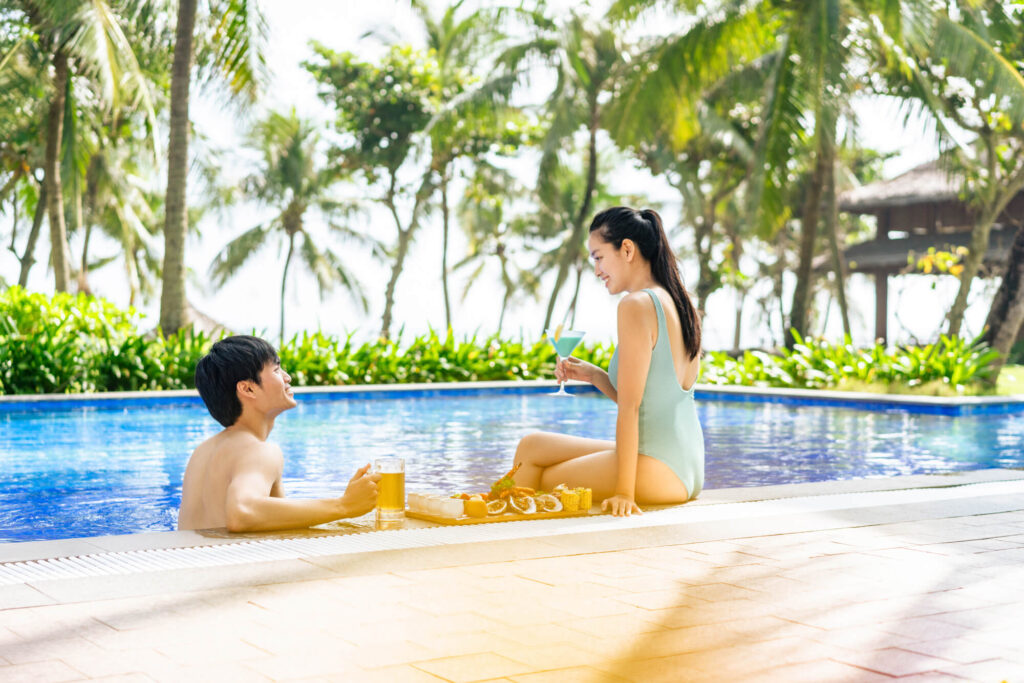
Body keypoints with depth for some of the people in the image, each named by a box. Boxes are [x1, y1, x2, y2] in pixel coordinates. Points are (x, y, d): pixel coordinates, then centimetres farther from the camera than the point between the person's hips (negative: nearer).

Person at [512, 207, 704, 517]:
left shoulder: (637, 305, -15)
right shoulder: (680, 305, 13)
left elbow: (630, 407, -18)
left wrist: (624, 491, -18)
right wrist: (594, 375, 11)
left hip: (657, 470, -9)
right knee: (531, 446, 19)